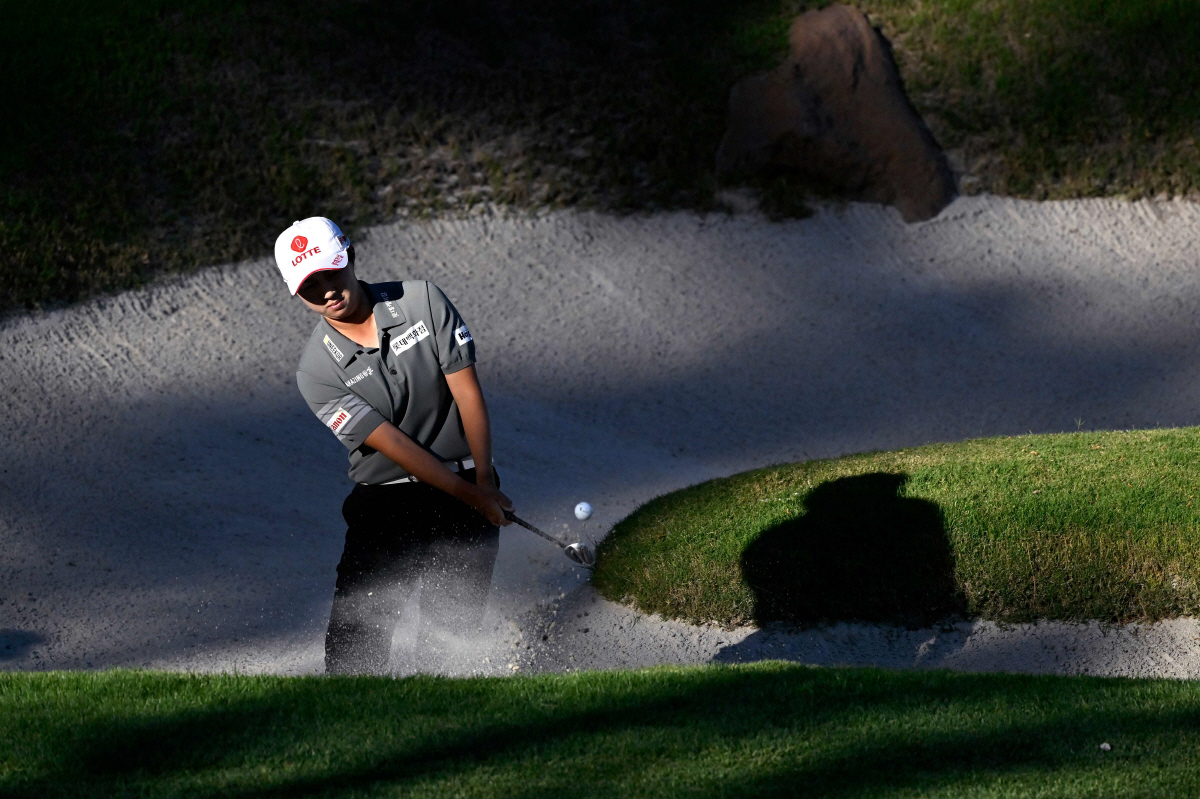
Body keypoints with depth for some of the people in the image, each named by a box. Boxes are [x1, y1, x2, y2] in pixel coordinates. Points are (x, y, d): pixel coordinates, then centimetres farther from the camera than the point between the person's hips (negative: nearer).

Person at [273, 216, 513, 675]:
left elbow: (467, 392, 0)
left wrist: (484, 481, -6)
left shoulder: (421, 301, -3)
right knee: (356, 635, -11)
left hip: (466, 484, 1)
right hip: (385, 500, -1)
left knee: (452, 629, -7)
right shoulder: (317, 372, -9)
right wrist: (472, 498, -14)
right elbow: (393, 444, -12)